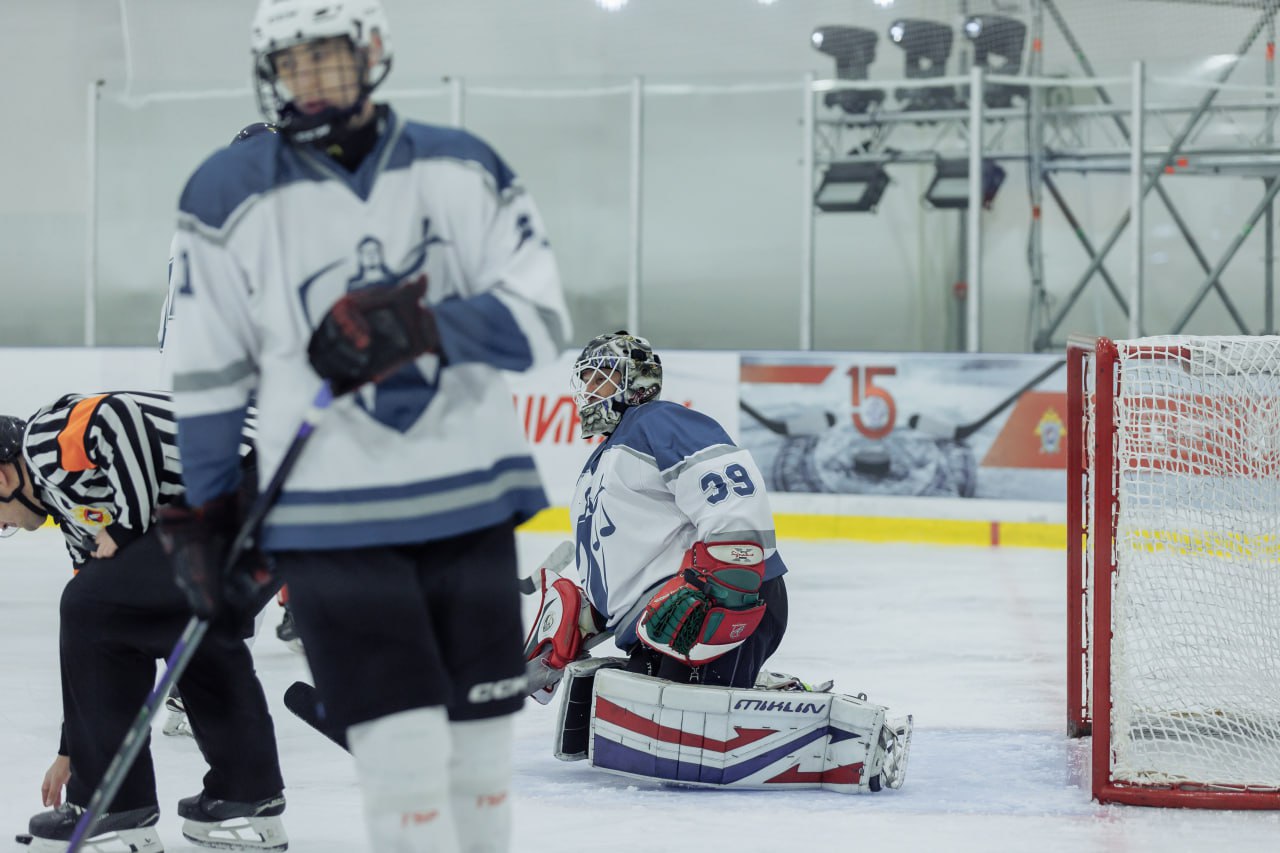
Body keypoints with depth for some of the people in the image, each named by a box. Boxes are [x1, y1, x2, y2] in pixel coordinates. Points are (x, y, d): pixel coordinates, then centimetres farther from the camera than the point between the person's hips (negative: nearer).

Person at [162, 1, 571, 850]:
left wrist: (419, 326, -20)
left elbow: (539, 318, -5)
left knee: (482, 741, 9)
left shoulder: (462, 168, 2)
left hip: (470, 501, 3)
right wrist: (214, 518, 4)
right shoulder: (230, 193, -3)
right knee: (404, 752, -10)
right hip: (329, 520, -2)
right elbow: (207, 373, 3)